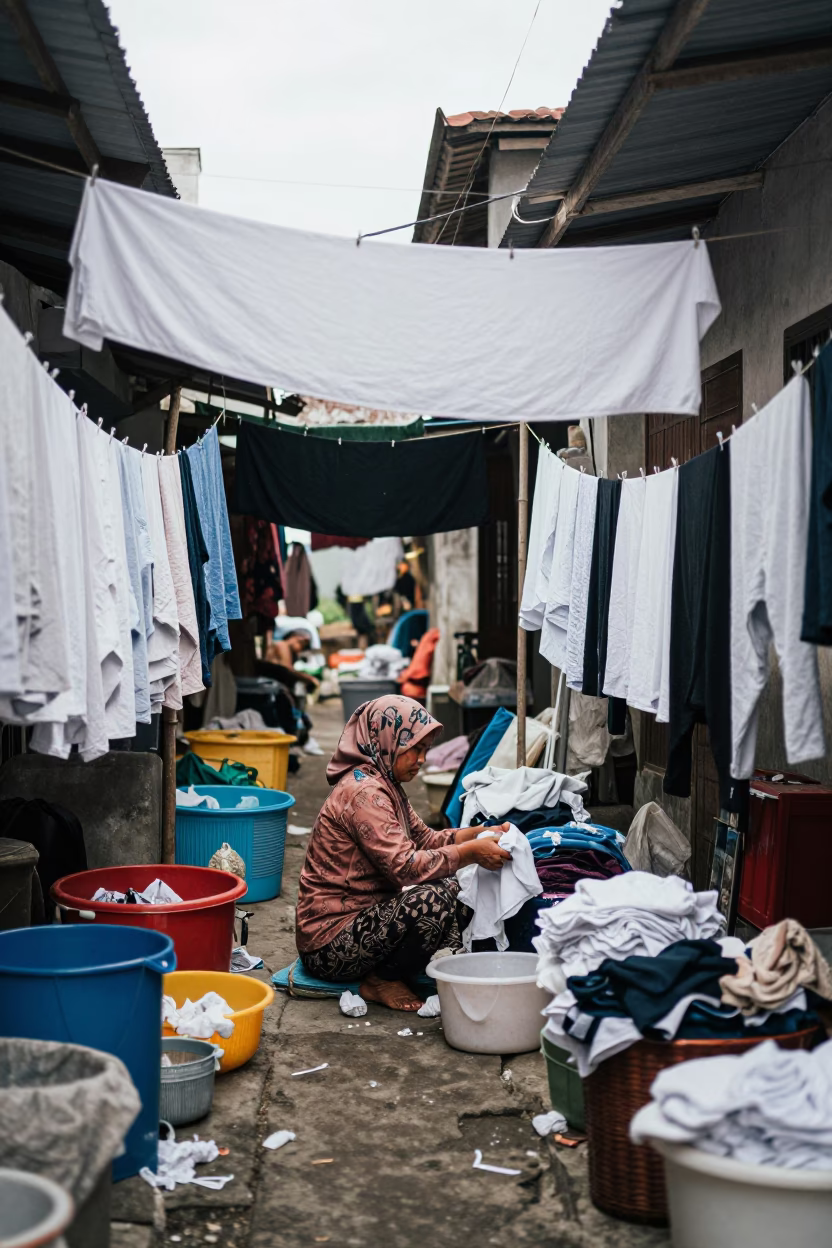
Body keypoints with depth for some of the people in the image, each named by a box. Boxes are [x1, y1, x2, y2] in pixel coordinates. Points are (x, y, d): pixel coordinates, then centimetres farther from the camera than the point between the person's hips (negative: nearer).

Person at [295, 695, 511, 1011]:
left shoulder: (384, 785, 12)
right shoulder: (363, 792, -21)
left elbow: (425, 839, 17)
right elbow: (404, 865, -28)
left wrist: (478, 834, 2)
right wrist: (471, 852, -23)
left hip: (359, 918, 11)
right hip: (329, 944, -11)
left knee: (449, 887, 11)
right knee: (433, 899, -27)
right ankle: (381, 982, -9)